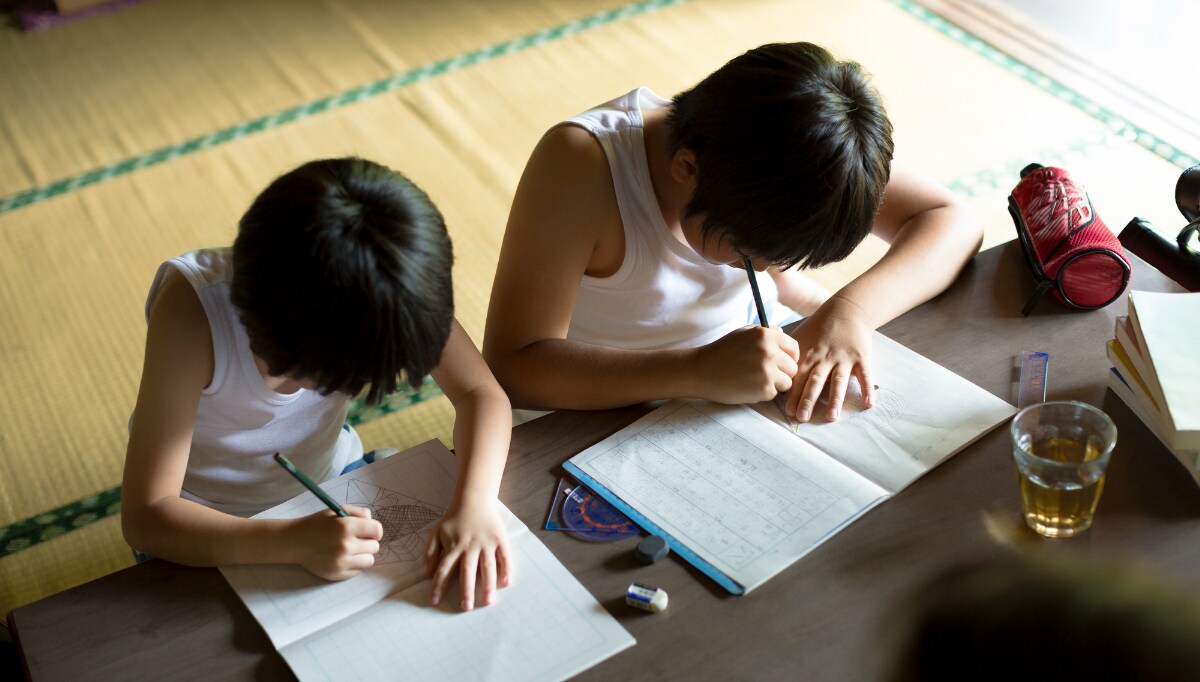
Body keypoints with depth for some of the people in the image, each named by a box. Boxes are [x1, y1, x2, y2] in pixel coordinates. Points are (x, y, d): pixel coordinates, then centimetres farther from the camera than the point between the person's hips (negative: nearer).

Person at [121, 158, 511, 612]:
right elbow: (144, 518, -35)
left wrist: (475, 502, -39)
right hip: (211, 531, -3)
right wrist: (293, 542, -48)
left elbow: (481, 392, -20)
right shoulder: (191, 307, -35)